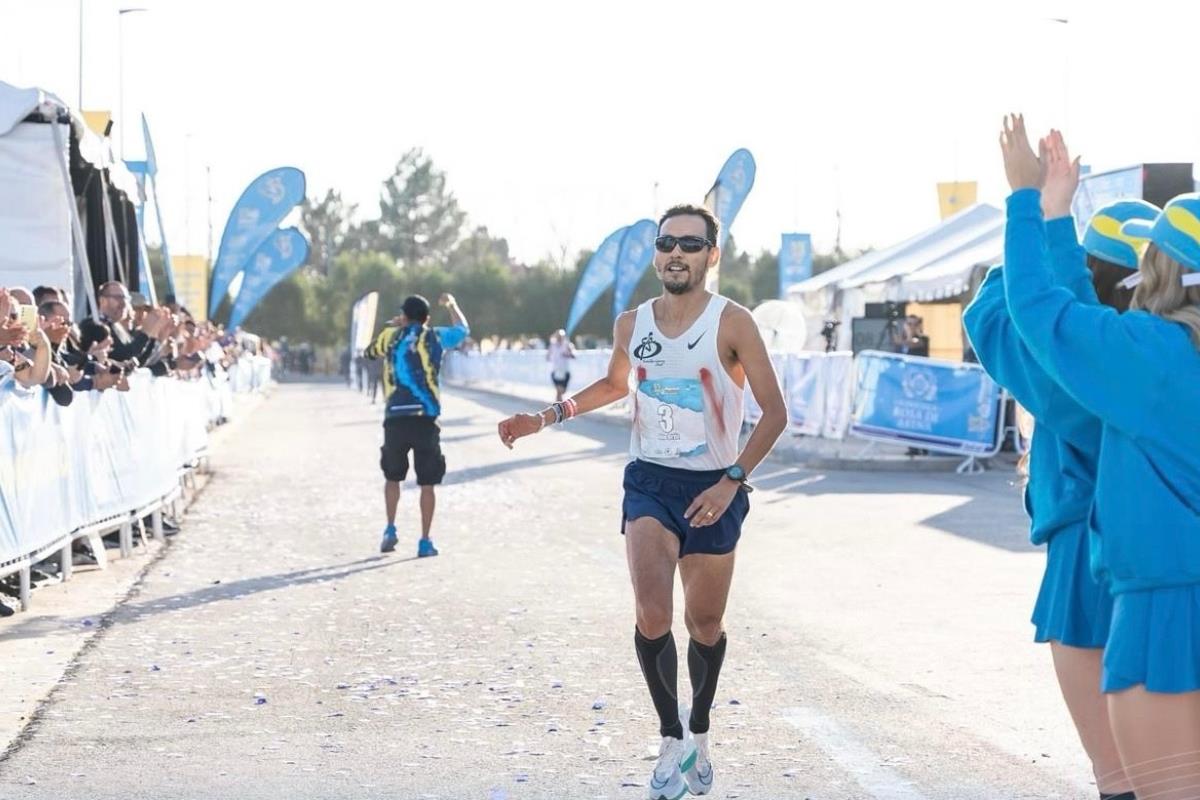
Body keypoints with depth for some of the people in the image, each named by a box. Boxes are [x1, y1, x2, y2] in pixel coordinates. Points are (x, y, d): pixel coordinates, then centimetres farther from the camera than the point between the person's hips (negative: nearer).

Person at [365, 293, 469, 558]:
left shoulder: (390, 336, 8)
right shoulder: (434, 337, 4)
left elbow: (371, 351, 29)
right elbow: (463, 329, 24)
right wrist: (452, 304, 41)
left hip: (395, 419, 2)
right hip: (425, 419, -2)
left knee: (392, 477, 22)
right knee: (427, 484, 5)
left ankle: (390, 530, 13)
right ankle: (425, 542, 4)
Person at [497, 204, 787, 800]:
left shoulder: (732, 324, -11)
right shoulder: (631, 325, 2)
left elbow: (774, 412, -9)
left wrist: (732, 481, -19)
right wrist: (545, 419, 14)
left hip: (712, 488, -2)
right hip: (649, 482, 2)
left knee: (705, 627, 9)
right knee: (652, 615, -17)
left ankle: (698, 735, 35)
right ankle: (672, 741, 0)